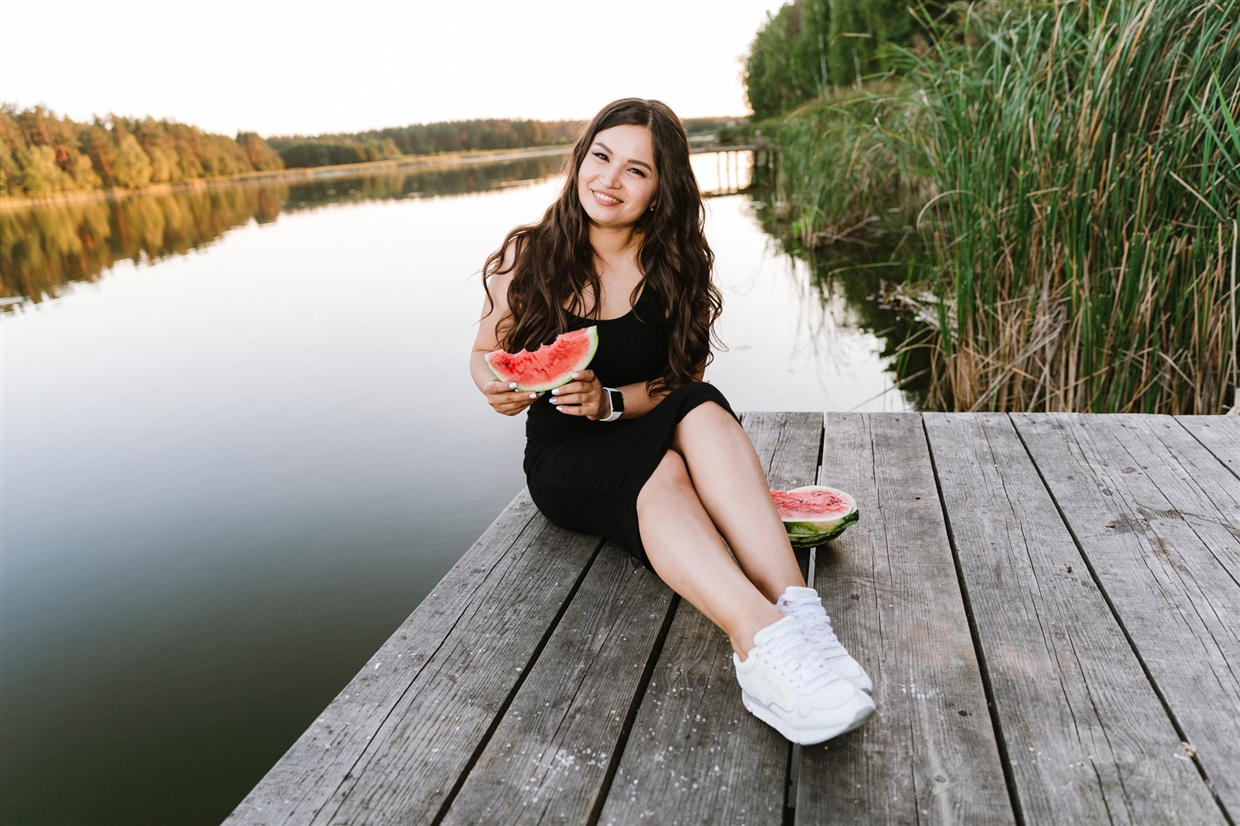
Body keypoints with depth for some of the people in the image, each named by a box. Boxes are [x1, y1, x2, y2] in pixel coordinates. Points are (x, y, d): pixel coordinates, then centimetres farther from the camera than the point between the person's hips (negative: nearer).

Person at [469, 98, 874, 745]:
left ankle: (796, 613, -50)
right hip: (564, 460, -1)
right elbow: (485, 353, 9)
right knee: (660, 472, -37)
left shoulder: (674, 266, 0)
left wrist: (609, 401, -19)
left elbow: (684, 380, -1)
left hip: (648, 442, 2)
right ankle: (764, 642, -57)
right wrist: (498, 388, -16)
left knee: (703, 413, -35)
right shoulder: (528, 257, -1)